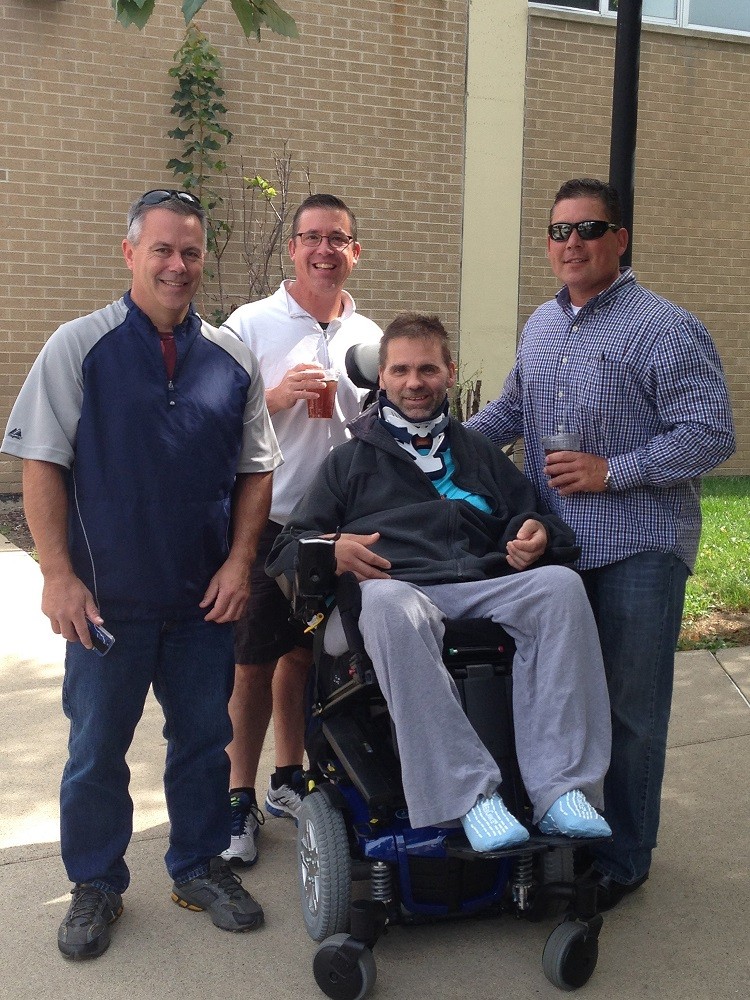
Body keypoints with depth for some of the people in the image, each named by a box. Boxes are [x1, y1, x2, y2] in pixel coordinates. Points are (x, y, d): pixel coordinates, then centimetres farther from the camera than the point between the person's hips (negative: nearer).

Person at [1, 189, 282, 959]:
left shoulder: (231, 360, 3)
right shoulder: (79, 347, -5)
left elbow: (255, 469, 8)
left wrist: (239, 561, -3)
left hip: (205, 597, 3)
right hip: (107, 598, -2)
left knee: (204, 736, 14)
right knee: (96, 747, 10)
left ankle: (199, 866, 33)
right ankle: (95, 886, 28)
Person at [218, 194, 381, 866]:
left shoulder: (370, 336, 11)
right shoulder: (251, 324, -3)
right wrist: (278, 395, -18)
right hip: (268, 522, -4)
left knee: (305, 656, 14)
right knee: (254, 664, 1)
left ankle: (288, 780, 28)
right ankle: (240, 799, 14)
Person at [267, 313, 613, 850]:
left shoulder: (480, 453, 30)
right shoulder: (351, 459, 24)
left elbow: (528, 516, 25)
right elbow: (286, 550, 17)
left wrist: (538, 534, -1)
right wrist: (330, 549, -7)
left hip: (482, 587, 3)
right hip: (392, 588, -2)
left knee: (560, 584, -29)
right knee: (391, 604, -40)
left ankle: (559, 788, -34)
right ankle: (472, 797, -41)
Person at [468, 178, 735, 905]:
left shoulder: (664, 329, -12)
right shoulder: (541, 326, 12)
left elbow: (710, 436, -15)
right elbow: (511, 410, 24)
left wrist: (612, 471, -20)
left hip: (637, 551, -6)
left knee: (630, 707, 5)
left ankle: (624, 857, 20)